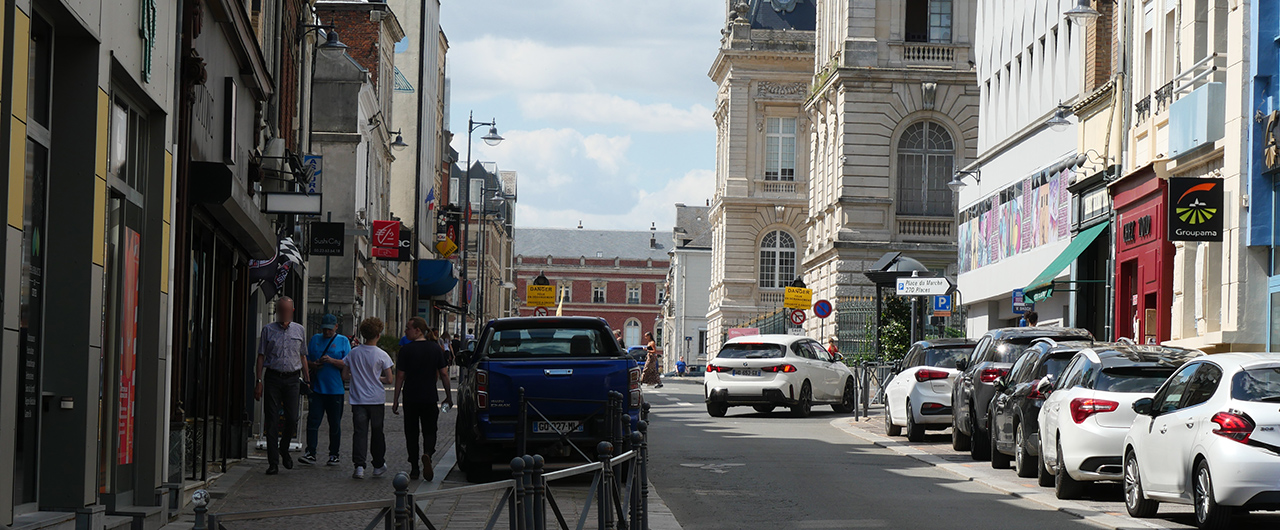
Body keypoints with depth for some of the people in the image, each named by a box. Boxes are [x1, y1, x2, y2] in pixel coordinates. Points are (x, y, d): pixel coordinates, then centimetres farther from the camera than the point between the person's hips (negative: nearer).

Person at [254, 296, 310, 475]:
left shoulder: (300, 330, 10)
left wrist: (307, 378, 10)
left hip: (292, 379, 1)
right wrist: (258, 382, -1)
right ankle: (273, 462, 0)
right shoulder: (268, 330, 5)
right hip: (272, 378, -1)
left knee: (292, 419, -5)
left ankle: (284, 450, 22)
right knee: (272, 421, -3)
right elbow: (261, 356, 5)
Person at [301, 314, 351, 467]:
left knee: (335, 424, 5)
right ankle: (310, 453, -4)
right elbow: (305, 359, 16)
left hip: (336, 390, -2)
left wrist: (332, 361, -18)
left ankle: (334, 454, 14)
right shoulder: (315, 339, 13)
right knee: (313, 421, -6)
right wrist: (312, 365, -6)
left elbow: (348, 364, -4)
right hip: (317, 388, 2)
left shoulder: (343, 341, 4)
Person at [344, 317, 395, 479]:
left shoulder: (353, 353, 0)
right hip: (377, 399, -1)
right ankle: (378, 465, 21)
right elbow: (389, 379, -7)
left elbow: (345, 374, 6)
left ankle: (359, 466, -14)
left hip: (358, 399, 1)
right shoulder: (382, 355, -8)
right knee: (377, 433, 12)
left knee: (360, 432, -1)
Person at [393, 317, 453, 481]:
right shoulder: (435, 348, 1)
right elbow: (444, 374, 1)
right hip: (430, 398, 2)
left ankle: (414, 468, 10)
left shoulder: (406, 349, -7)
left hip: (410, 398, -1)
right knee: (429, 431, 10)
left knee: (411, 433, 10)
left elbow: (400, 376, -6)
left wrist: (396, 399, 0)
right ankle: (427, 454, -20)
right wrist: (448, 396, 10)